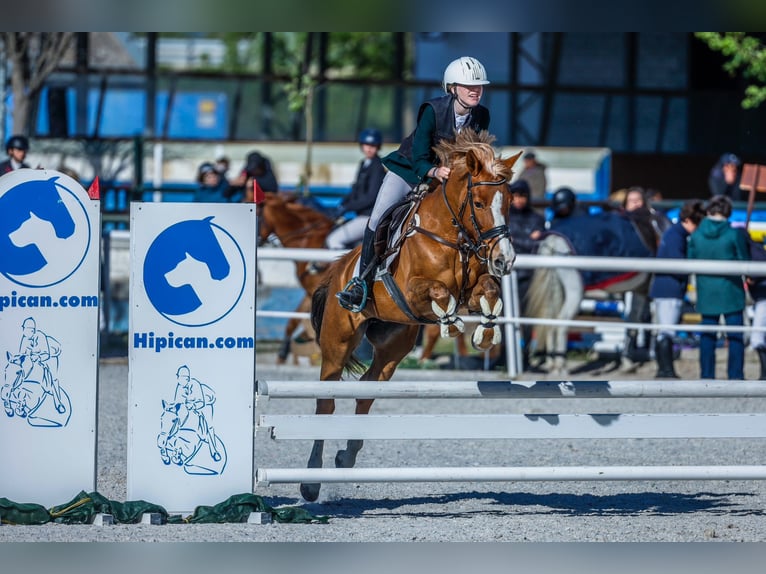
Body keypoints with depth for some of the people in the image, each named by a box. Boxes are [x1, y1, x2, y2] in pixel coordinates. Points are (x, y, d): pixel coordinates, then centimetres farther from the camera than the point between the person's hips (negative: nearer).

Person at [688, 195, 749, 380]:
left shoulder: (696, 236, -4)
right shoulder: (734, 234, -12)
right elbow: (744, 262, -3)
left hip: (706, 293, 3)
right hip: (730, 290, -3)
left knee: (707, 336, 10)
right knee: (735, 336, 4)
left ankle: (707, 375, 10)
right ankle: (735, 375, 1)